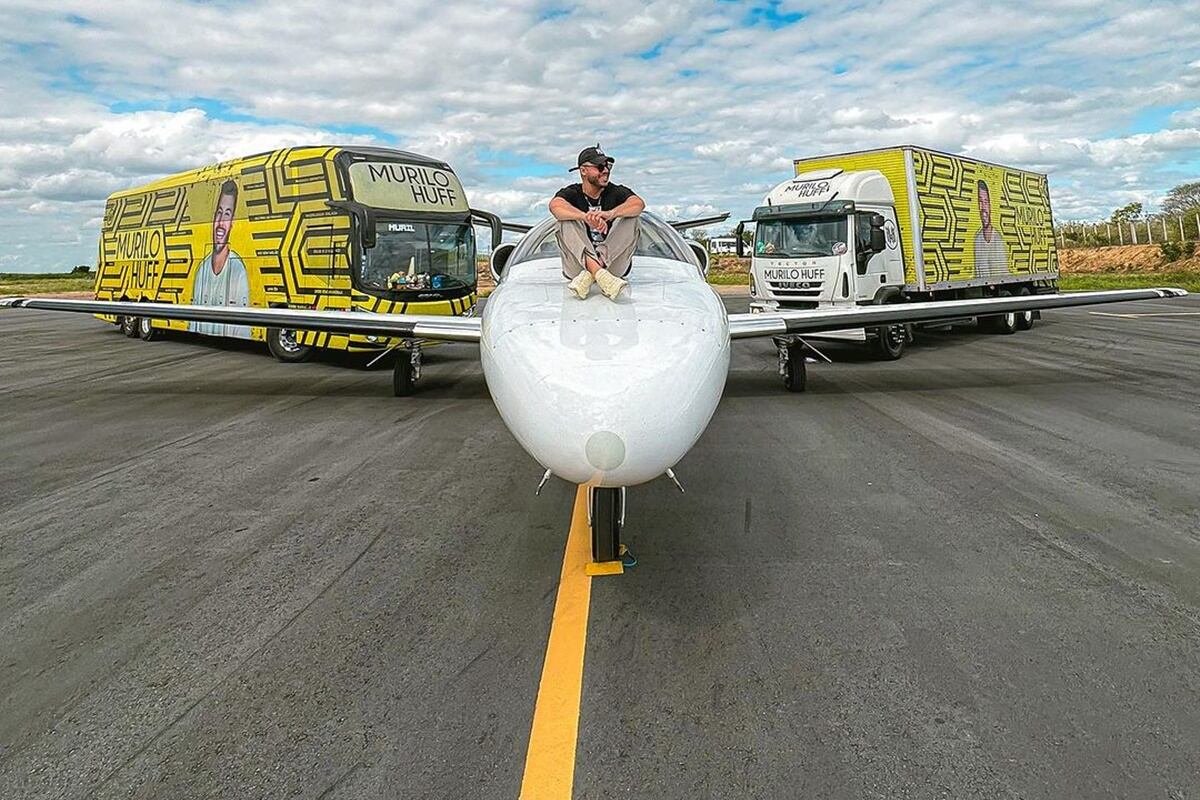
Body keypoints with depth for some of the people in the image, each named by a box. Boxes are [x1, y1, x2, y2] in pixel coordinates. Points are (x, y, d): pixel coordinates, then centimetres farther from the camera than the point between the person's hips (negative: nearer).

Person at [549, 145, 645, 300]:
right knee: (566, 221, -20)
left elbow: (639, 203, -17)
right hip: (578, 264, -1)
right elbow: (555, 205, -21)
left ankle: (588, 276, -31)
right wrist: (586, 217, -39)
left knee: (631, 219, -17)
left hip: (614, 264, 1)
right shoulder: (572, 193, 5)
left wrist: (610, 214, -37)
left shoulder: (616, 192, 7)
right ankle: (600, 274, -42)